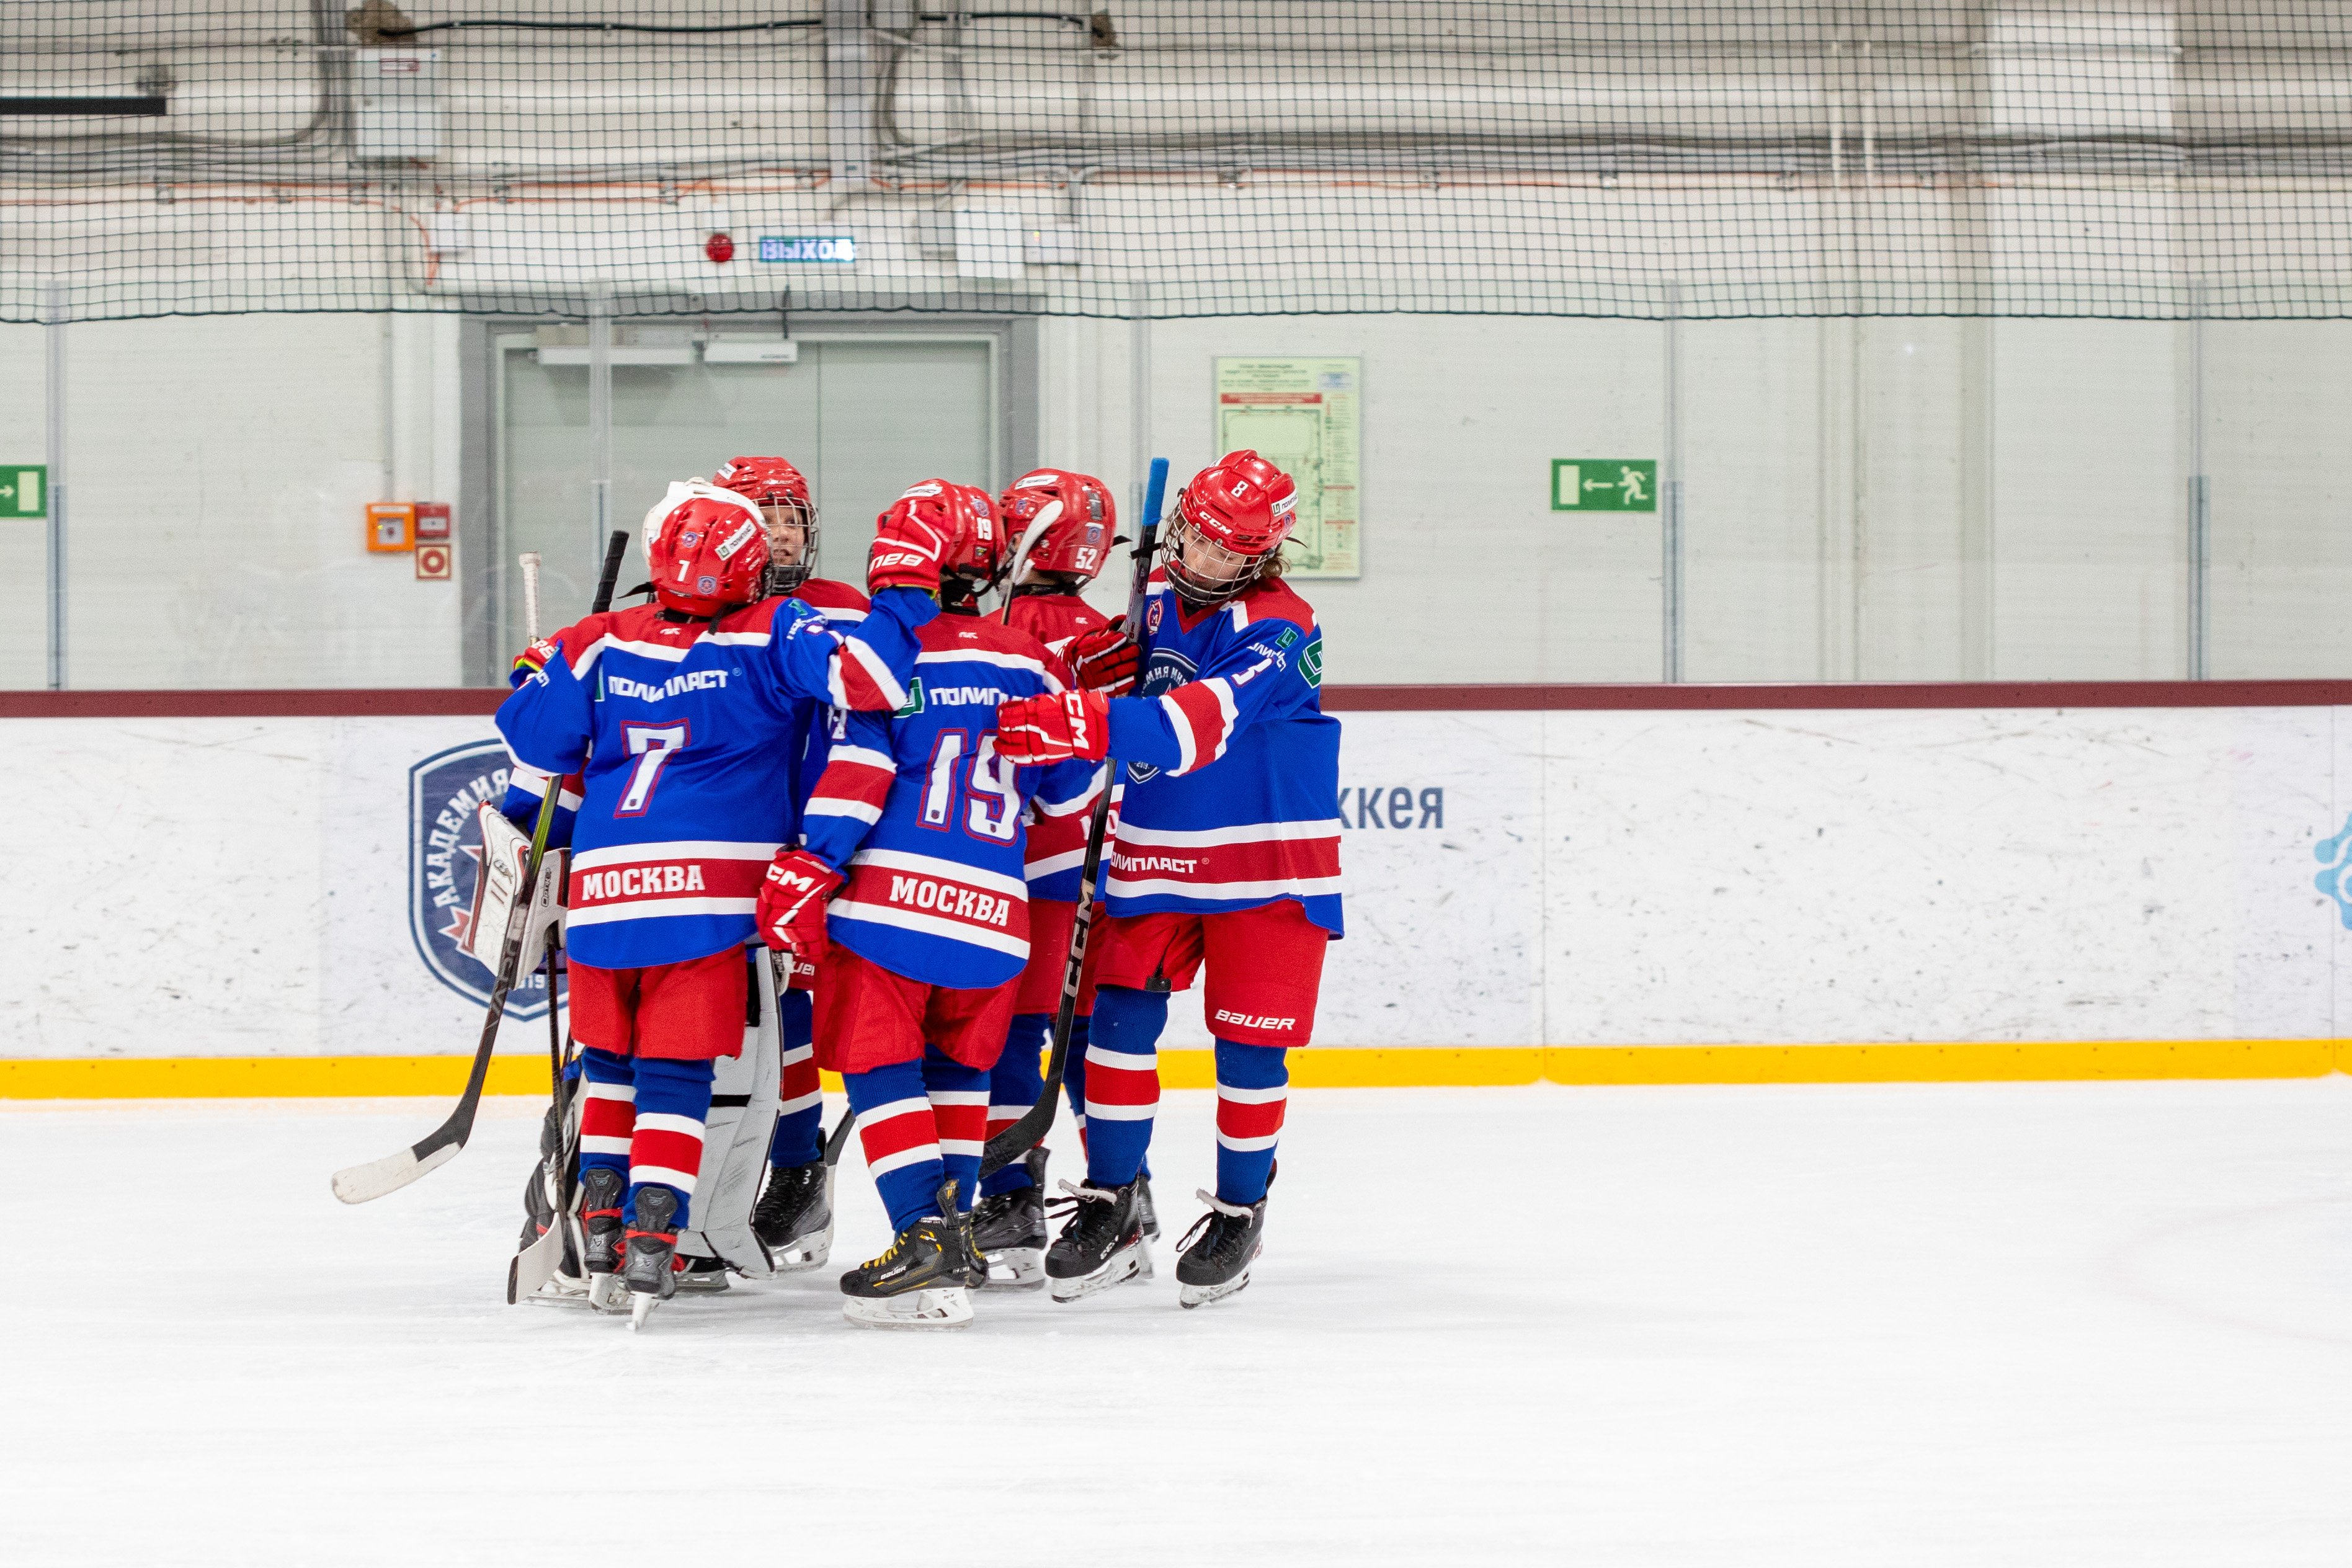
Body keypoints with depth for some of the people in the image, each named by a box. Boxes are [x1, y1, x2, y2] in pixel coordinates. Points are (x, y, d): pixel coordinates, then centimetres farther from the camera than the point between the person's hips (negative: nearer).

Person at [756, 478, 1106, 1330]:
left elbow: (856, 776, -12)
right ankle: (956, 1224, 17)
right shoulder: (1026, 662, 10)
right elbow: (1071, 785, 18)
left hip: (889, 893, -5)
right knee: (959, 1065, 22)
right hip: (990, 909, 5)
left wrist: (805, 872, -10)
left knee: (880, 1064, 1)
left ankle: (925, 1239, -11)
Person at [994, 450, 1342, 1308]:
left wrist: (1095, 724, -48)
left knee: (1249, 1038, 0)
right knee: (1122, 1014, -2)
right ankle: (1109, 1209, 6)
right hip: (1157, 853, 6)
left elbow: (1203, 721, -36)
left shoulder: (1279, 629, -19)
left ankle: (1239, 1213, 17)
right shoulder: (1159, 598, 4)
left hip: (1268, 866, -6)